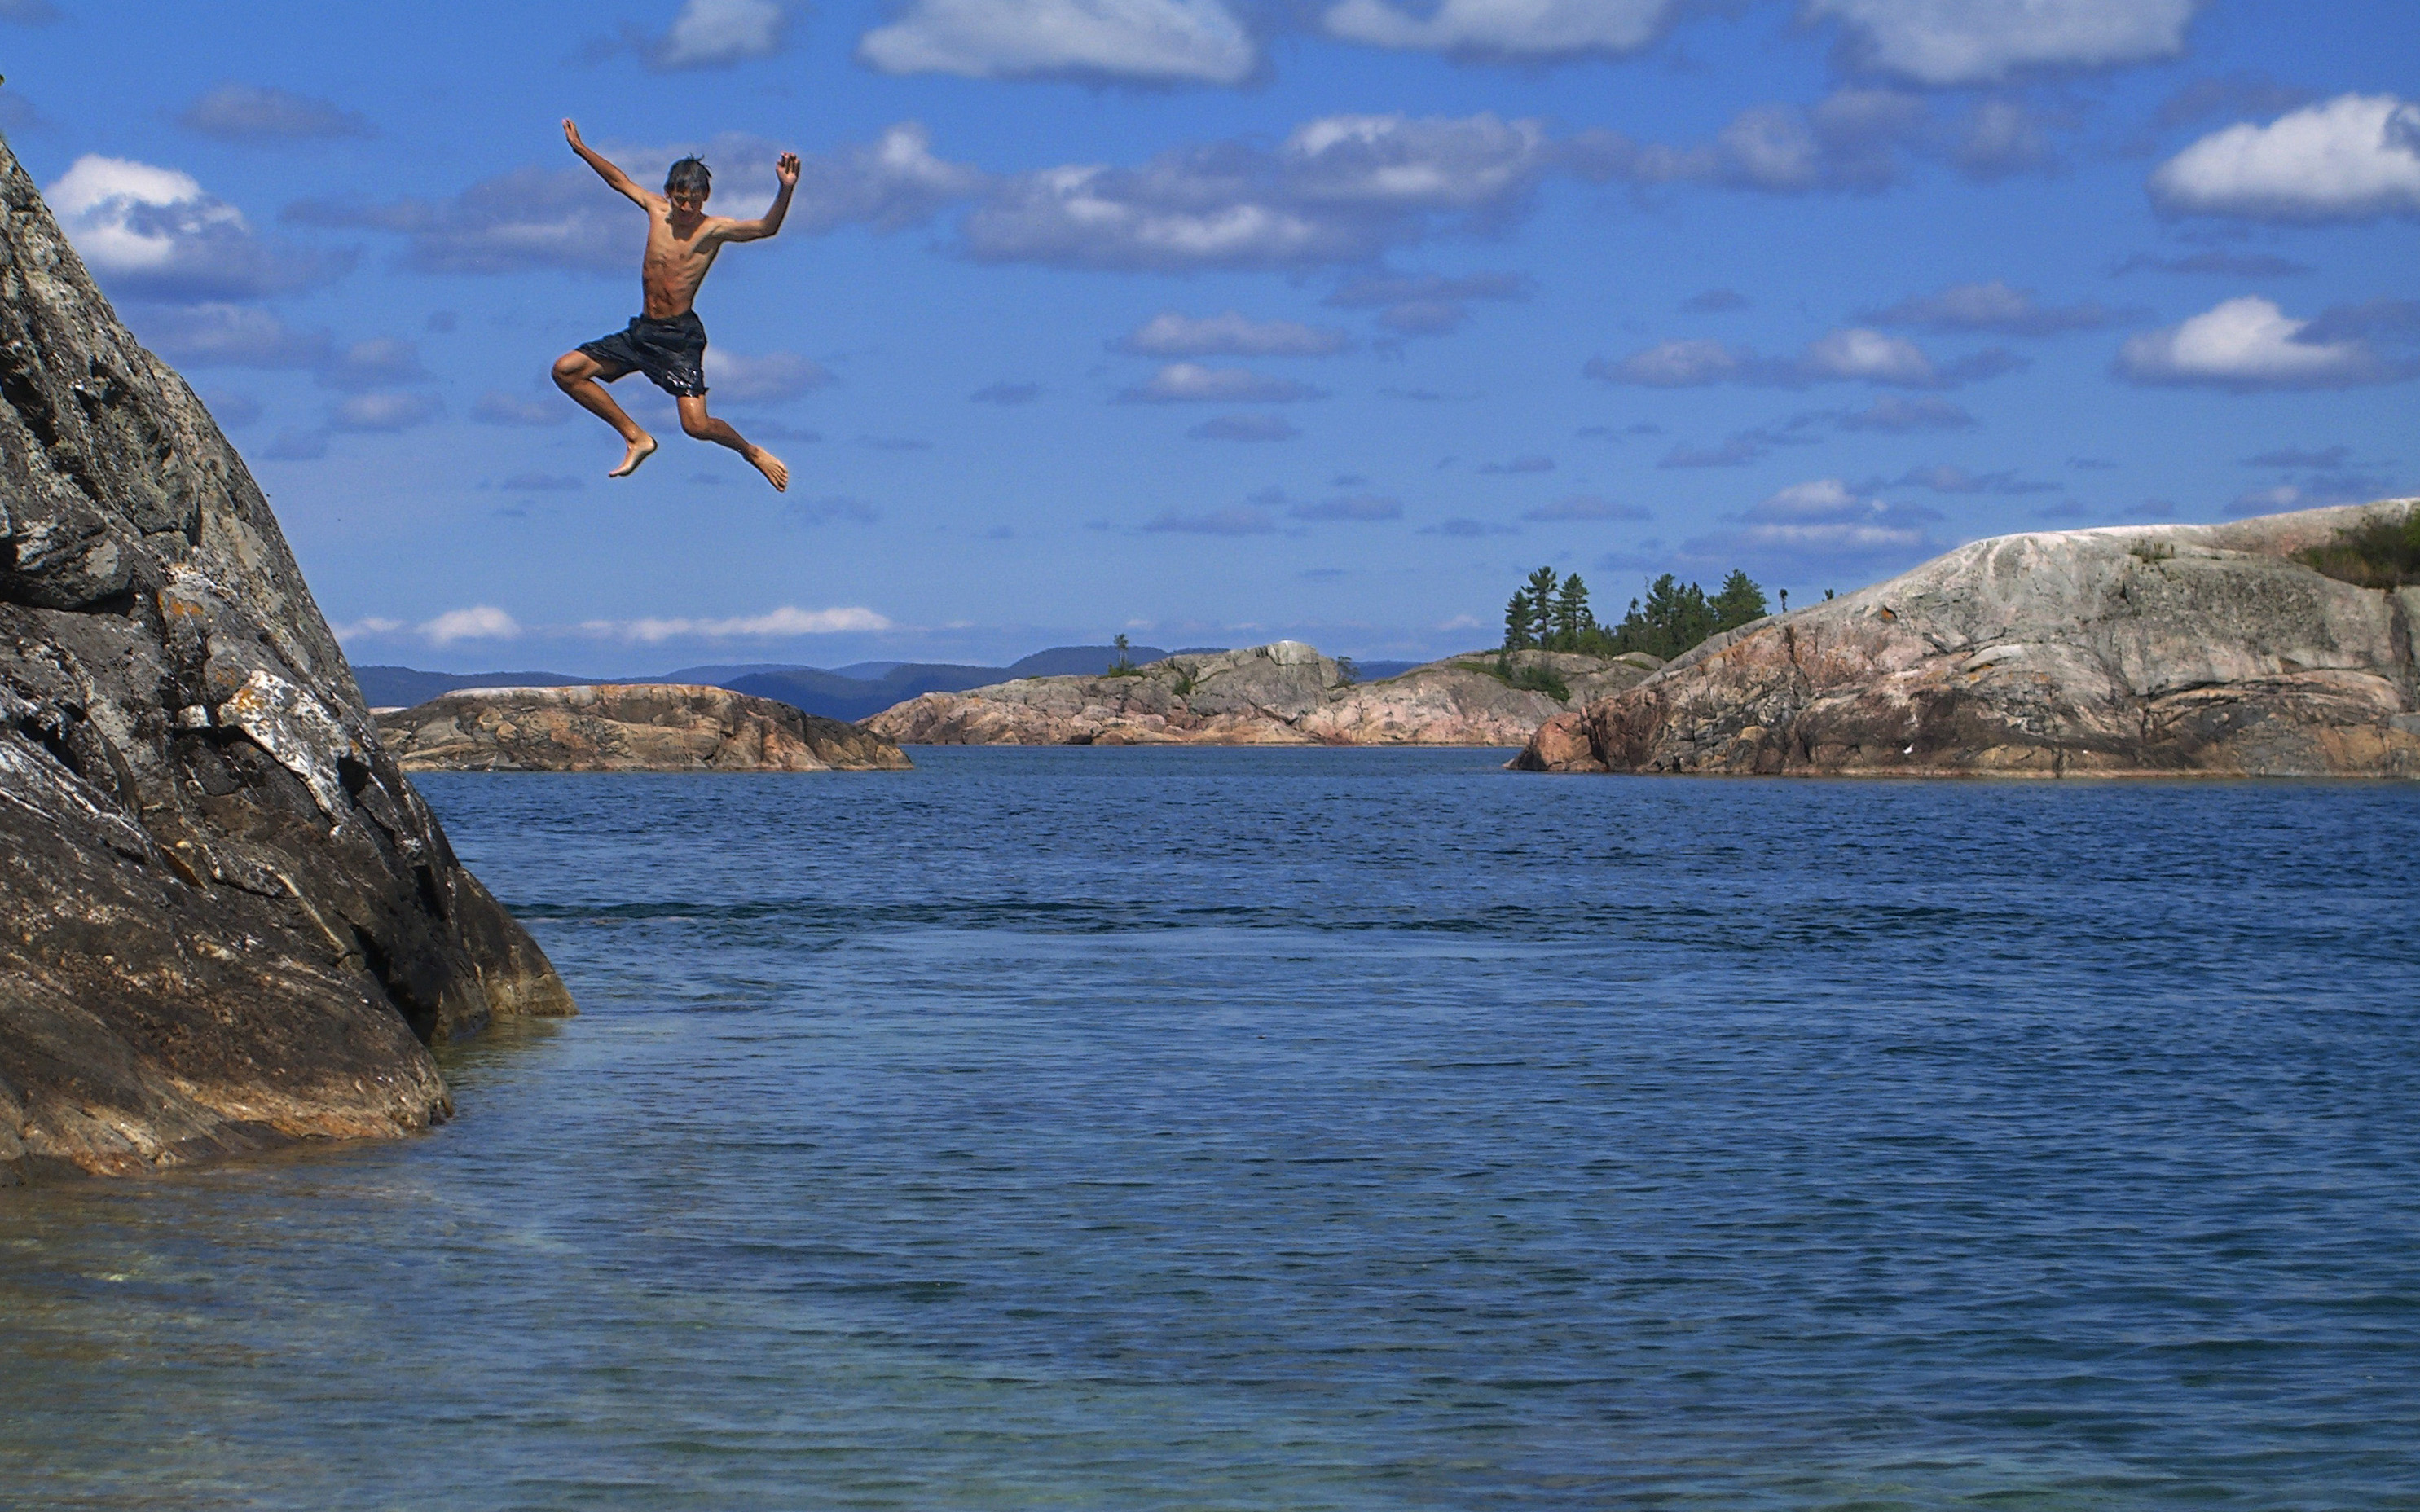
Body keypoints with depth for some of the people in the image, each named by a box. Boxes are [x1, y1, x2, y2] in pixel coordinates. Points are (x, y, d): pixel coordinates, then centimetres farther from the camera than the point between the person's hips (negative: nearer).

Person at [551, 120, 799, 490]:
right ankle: (637, 438, 10)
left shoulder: (713, 230, -10)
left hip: (680, 337, -7)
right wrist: (581, 149, 30)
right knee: (565, 371, 2)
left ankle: (752, 452, 15)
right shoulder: (657, 210, 6)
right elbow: (621, 181, 23)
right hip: (642, 331, 7)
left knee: (697, 425, -18)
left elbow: (766, 227, -24)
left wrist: (785, 190, -40)